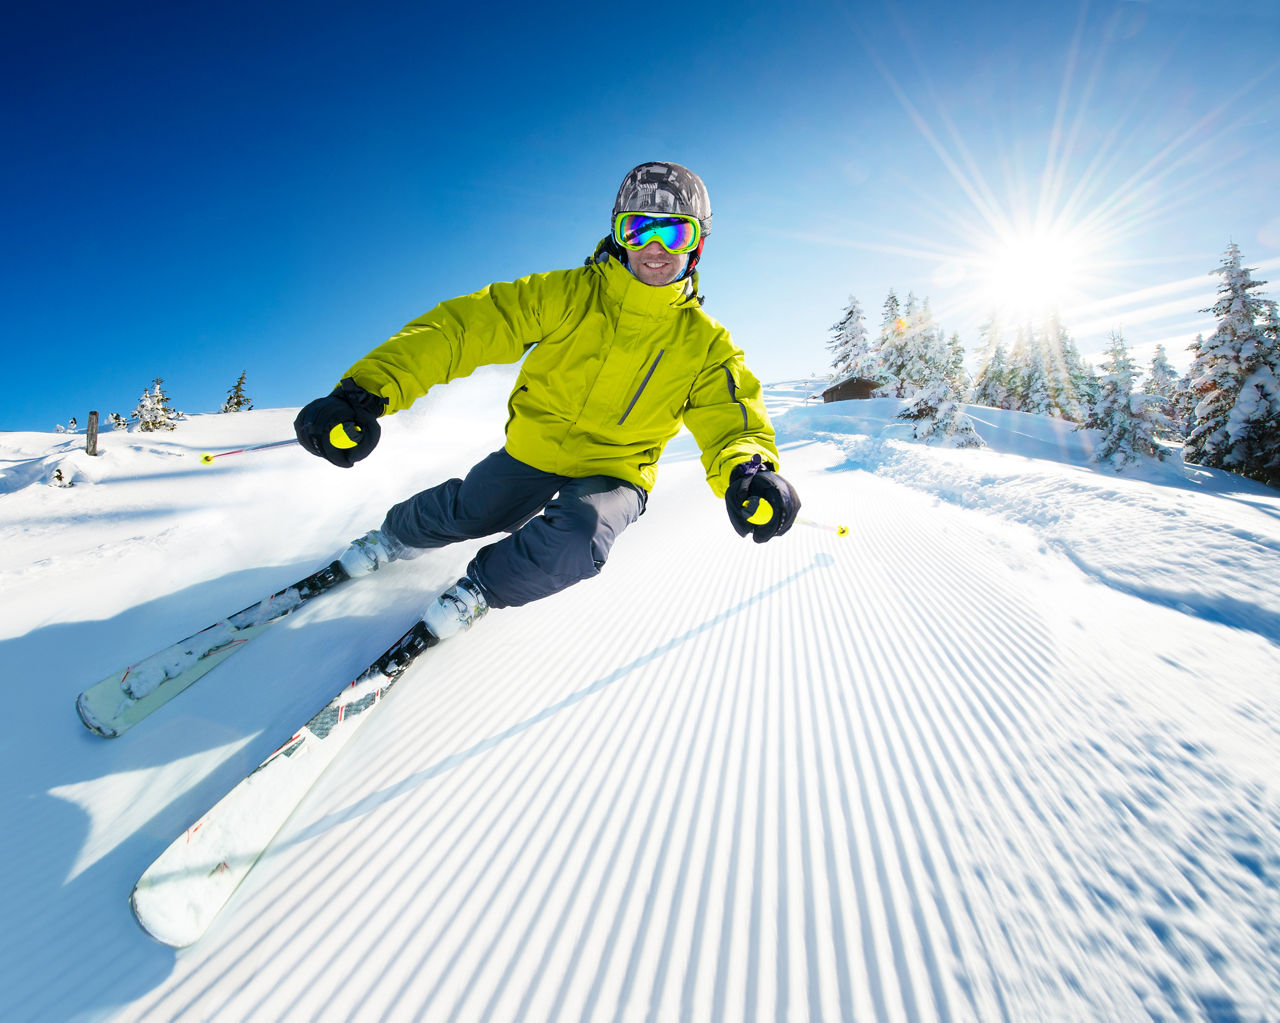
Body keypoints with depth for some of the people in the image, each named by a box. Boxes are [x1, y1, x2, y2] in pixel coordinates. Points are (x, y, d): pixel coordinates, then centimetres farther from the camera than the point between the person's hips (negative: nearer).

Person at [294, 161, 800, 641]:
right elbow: (467, 324, -18)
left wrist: (746, 469, -43)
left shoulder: (704, 342, -9)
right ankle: (396, 536, 48)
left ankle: (482, 588, 4)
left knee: (574, 543, -29)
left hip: (615, 471, -1)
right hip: (534, 447, 1)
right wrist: (368, 389, -31)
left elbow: (731, 414, -17)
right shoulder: (566, 295, -12)